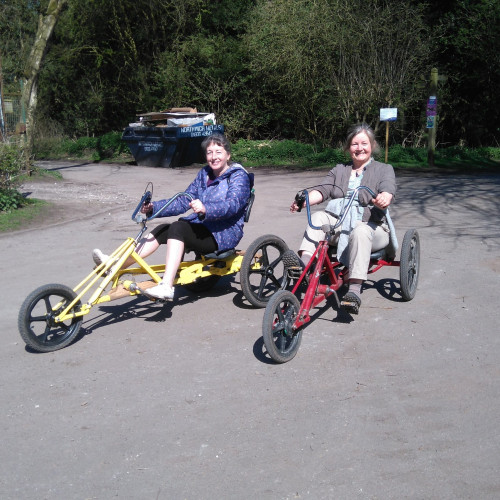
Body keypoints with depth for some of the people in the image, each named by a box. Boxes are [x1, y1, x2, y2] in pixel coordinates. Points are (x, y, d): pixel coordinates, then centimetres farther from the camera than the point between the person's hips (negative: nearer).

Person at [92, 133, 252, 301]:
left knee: (178, 228, -30)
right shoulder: (204, 174, 16)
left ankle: (166, 287, -40)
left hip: (225, 234, -7)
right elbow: (183, 201, 11)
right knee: (161, 230, -16)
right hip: (201, 228, 7)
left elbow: (233, 205, -26)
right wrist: (154, 207, -3)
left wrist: (205, 209, -44)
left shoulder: (238, 176, -7)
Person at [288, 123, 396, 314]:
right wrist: (304, 201, -18)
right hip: (337, 222, 4)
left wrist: (383, 199, -36)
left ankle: (354, 290, -46)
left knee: (359, 231, -38)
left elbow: (388, 190, -10)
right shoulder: (339, 170, 22)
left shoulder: (384, 169, 12)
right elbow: (322, 189, 5)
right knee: (318, 217, -26)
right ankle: (304, 262, -42)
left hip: (370, 225, -3)